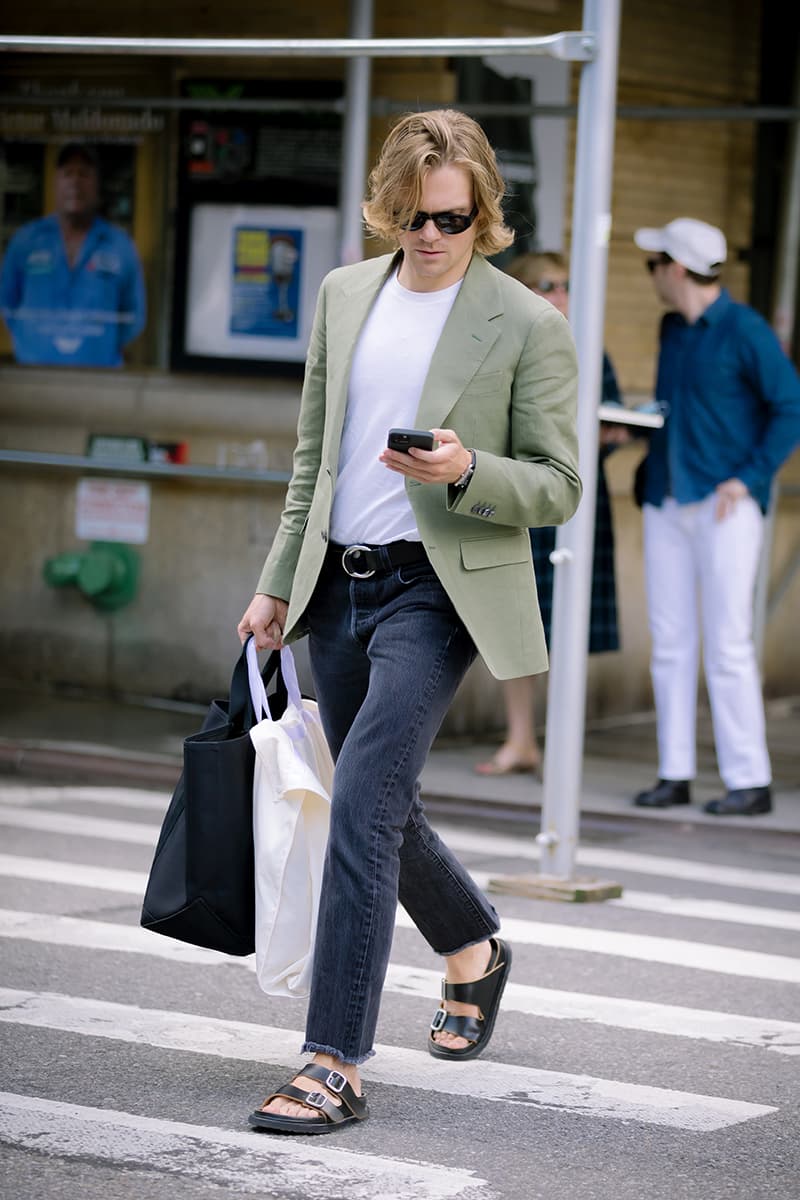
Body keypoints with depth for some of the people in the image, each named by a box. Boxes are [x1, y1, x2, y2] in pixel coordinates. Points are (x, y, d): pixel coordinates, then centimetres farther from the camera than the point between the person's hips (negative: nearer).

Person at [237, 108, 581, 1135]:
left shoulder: (527, 325, -6)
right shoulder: (344, 294, 9)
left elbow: (559, 487, -4)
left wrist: (468, 471, -22)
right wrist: (278, 582, 15)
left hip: (438, 590, -6)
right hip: (339, 584, 6)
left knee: (361, 803, -17)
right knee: (382, 809, 17)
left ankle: (335, 1068, -14)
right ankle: (475, 950, 46)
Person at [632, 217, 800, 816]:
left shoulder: (746, 330, -9)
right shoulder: (672, 329, 14)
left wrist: (750, 478, -14)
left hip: (724, 504, -7)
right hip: (668, 503, 7)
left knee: (726, 644, -9)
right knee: (670, 642, 5)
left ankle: (751, 781, -5)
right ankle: (675, 773, 9)